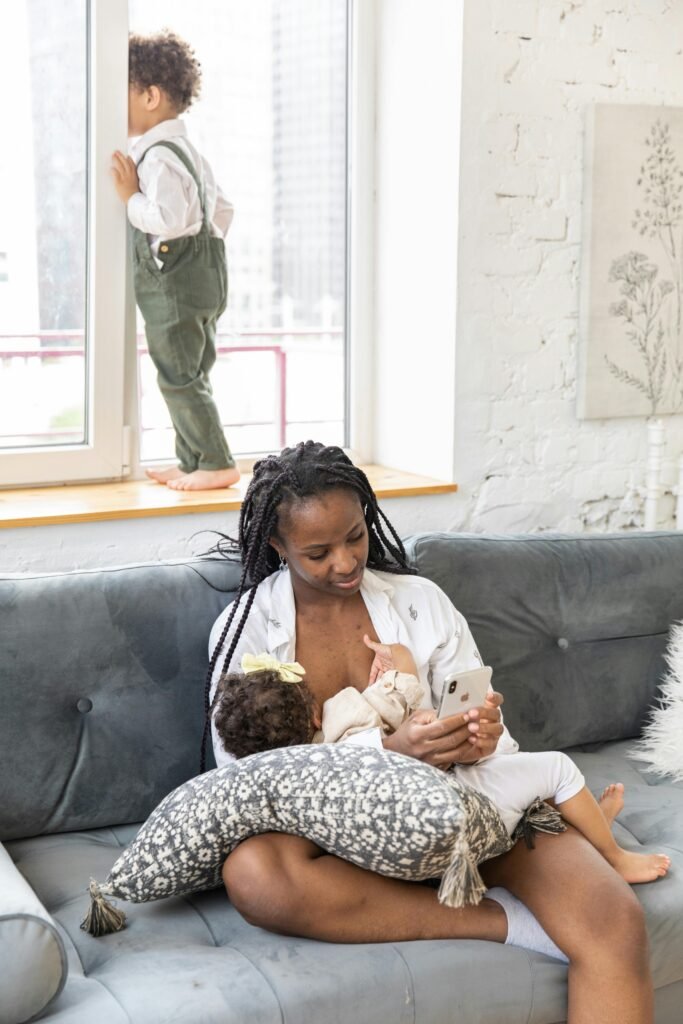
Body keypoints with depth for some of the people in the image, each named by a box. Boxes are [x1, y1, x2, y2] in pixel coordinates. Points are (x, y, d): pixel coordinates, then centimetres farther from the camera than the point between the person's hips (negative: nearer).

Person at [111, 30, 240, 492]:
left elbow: (169, 220, -28)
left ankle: (217, 463, 0)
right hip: (202, 275, 11)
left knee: (178, 377, -4)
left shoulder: (157, 156, -17)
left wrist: (130, 196, -16)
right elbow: (223, 208, 20)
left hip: (174, 281, -11)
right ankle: (192, 462, 23)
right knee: (190, 375, 15)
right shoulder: (187, 151, 15)